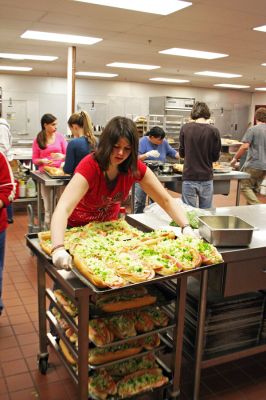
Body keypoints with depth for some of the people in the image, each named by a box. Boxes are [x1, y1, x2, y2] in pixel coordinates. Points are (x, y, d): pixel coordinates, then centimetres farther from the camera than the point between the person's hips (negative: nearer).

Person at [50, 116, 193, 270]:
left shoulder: (135, 167, -19)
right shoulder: (90, 166, -32)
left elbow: (166, 199, -16)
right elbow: (63, 208, -44)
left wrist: (186, 228, -33)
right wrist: (58, 249, -60)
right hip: (77, 227, -3)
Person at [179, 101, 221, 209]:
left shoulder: (185, 128, -6)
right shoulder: (214, 131, -7)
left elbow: (182, 153, 3)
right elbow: (215, 157, 0)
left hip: (189, 177, 0)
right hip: (206, 178, 1)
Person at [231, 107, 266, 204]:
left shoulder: (252, 129, -9)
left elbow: (245, 146, -16)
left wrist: (235, 158, -6)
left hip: (253, 165, -6)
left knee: (245, 187, 0)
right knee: (254, 188, 17)